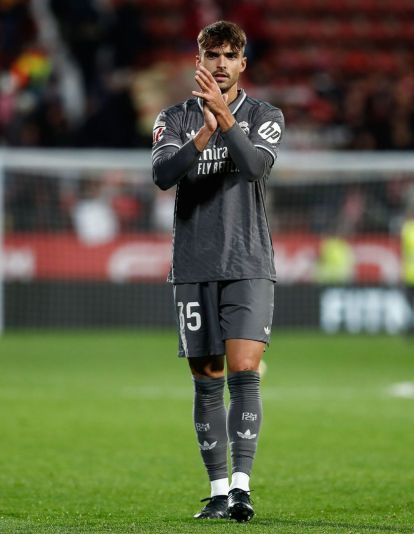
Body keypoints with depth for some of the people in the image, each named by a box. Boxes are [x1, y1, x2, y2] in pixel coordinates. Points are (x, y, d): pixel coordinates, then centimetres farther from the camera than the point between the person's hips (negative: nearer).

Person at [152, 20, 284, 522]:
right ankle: (218, 491, 11)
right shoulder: (174, 118, 8)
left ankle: (241, 487, -17)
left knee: (244, 372, -15)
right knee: (206, 381, 4)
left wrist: (223, 116, -27)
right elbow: (162, 174, -10)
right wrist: (204, 134, -24)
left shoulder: (265, 116, 4)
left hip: (248, 265, -2)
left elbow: (256, 165, -16)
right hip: (194, 268, 2)